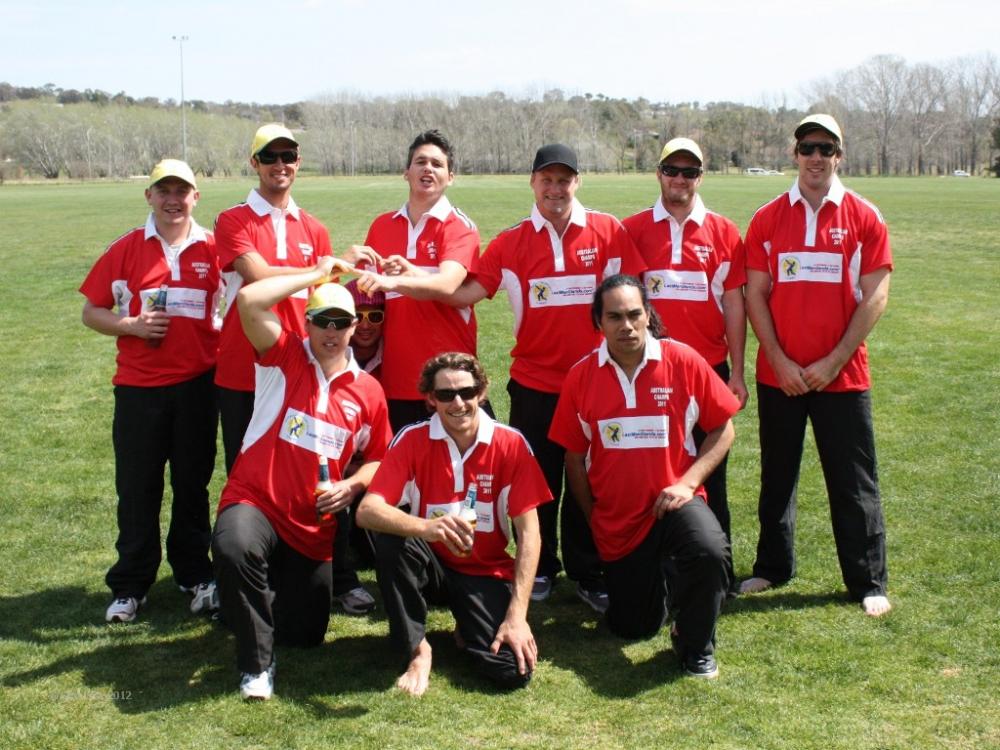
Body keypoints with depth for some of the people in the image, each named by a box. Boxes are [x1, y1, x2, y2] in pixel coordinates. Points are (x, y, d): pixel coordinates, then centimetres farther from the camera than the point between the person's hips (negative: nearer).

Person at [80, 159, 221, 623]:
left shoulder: (213, 250, 2)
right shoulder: (125, 250, 1)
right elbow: (92, 312, 4)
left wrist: (223, 342, -7)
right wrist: (132, 326, -13)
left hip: (197, 384, 0)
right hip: (138, 385, 0)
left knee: (192, 484, 11)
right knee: (137, 489, 6)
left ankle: (195, 576, 24)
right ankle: (130, 586, 19)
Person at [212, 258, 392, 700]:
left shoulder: (367, 391, 4)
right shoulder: (285, 358, -3)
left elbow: (378, 457, 13)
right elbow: (249, 300, -19)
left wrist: (351, 486, -8)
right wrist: (316, 275, -10)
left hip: (313, 526, 3)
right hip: (253, 501, -3)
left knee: (305, 636, 7)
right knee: (234, 548, -40)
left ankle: (277, 587, 43)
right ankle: (256, 663, -17)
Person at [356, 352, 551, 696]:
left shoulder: (510, 444, -11)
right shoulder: (413, 440, -12)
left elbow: (528, 531, -11)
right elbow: (367, 511, -23)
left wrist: (517, 613, -20)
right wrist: (426, 527, -44)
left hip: (486, 572, 0)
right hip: (430, 565, 0)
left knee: (514, 670, -23)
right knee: (392, 540, -33)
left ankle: (468, 630, 13)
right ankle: (417, 649, -12)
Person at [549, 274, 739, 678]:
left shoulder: (683, 361, -10)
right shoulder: (581, 376, -5)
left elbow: (722, 429, -3)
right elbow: (575, 457, 4)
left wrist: (687, 482, -15)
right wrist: (593, 518, 4)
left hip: (673, 503, -2)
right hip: (616, 521, 3)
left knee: (709, 550, -36)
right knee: (634, 628, 11)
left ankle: (695, 645, -7)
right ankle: (658, 576, 47)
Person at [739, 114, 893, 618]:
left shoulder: (864, 218, -1)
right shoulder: (767, 219, 3)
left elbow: (875, 297, -5)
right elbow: (754, 294, 1)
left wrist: (833, 362, -11)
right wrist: (779, 362, -8)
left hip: (842, 375, -2)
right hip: (779, 375, 2)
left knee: (853, 483, 4)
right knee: (776, 477, 13)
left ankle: (868, 583, 15)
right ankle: (772, 567, 27)